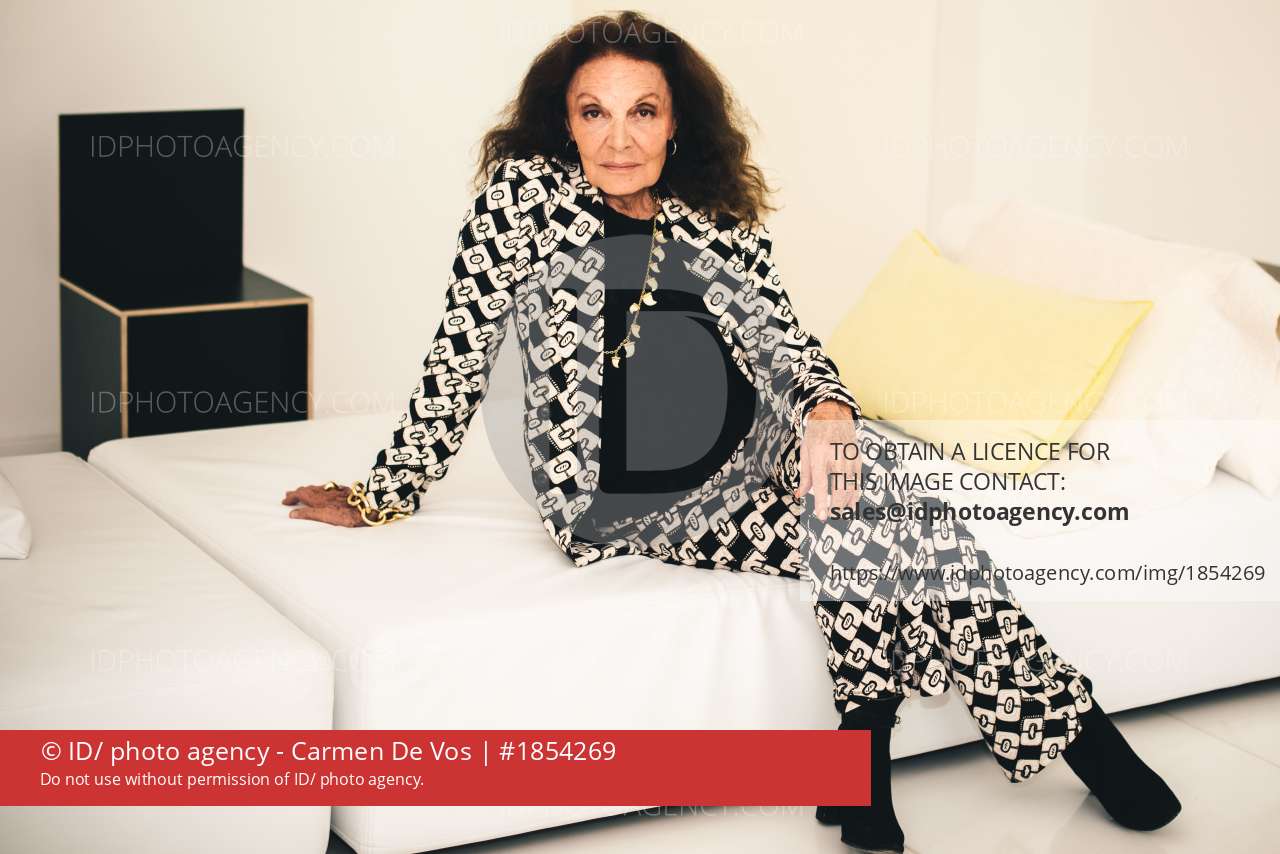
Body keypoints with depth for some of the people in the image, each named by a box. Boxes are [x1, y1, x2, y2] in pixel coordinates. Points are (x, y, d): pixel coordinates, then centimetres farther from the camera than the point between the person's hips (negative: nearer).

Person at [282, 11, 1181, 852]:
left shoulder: (722, 221, 14)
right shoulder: (525, 194, 3)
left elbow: (783, 341, 0)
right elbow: (462, 356, 4)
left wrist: (828, 411, -23)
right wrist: (385, 497, 6)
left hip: (754, 454, 4)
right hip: (619, 500, -4)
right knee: (866, 524, -26)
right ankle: (1073, 724, -17)